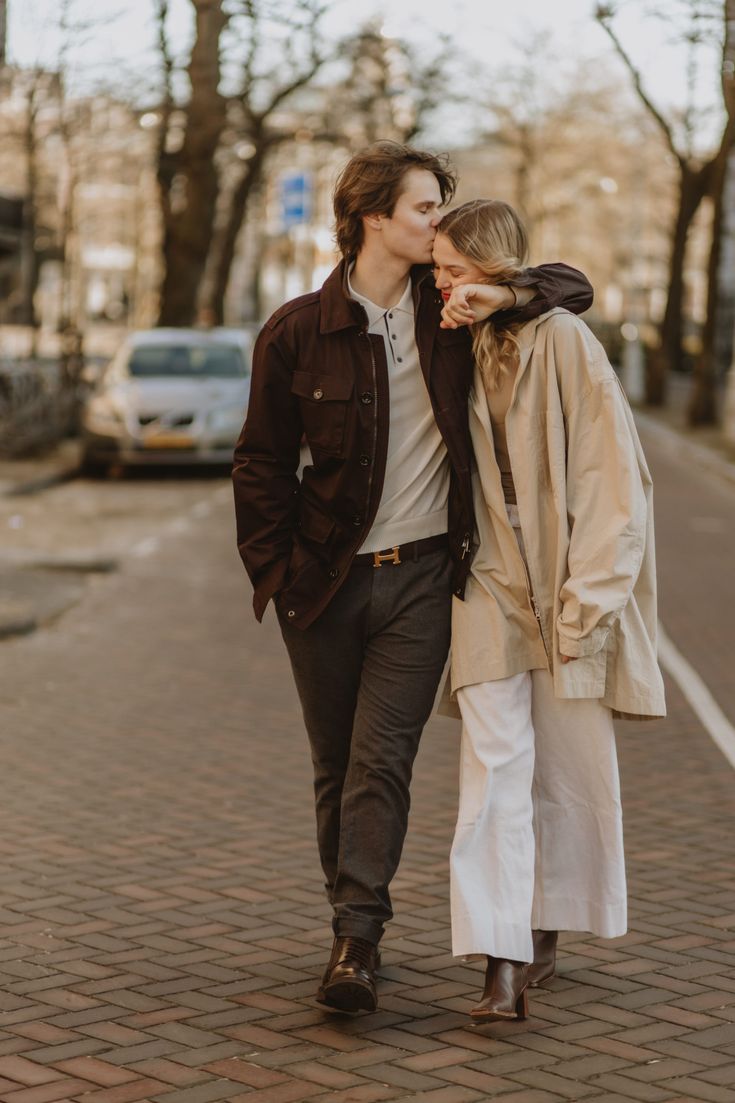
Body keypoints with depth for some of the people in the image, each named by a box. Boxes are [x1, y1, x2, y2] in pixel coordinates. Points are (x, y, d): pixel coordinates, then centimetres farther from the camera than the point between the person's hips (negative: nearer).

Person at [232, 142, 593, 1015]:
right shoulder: (296, 332, -2)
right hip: (327, 581, 0)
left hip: (420, 577, 0)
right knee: (336, 769, 9)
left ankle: (355, 942, -10)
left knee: (382, 759, -10)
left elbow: (572, 286, 15)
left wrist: (508, 296, -7)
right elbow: (261, 463, 5)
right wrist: (273, 572, -2)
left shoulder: (447, 306, 4)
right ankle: (354, 927, 22)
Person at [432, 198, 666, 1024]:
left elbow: (613, 478, -12)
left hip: (567, 585, -3)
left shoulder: (564, 342, -11)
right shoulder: (461, 348, 6)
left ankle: (546, 930, 28)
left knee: (569, 767, 8)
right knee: (494, 764, -8)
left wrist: (587, 600, -14)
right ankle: (503, 963, -11)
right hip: (490, 583, 3)